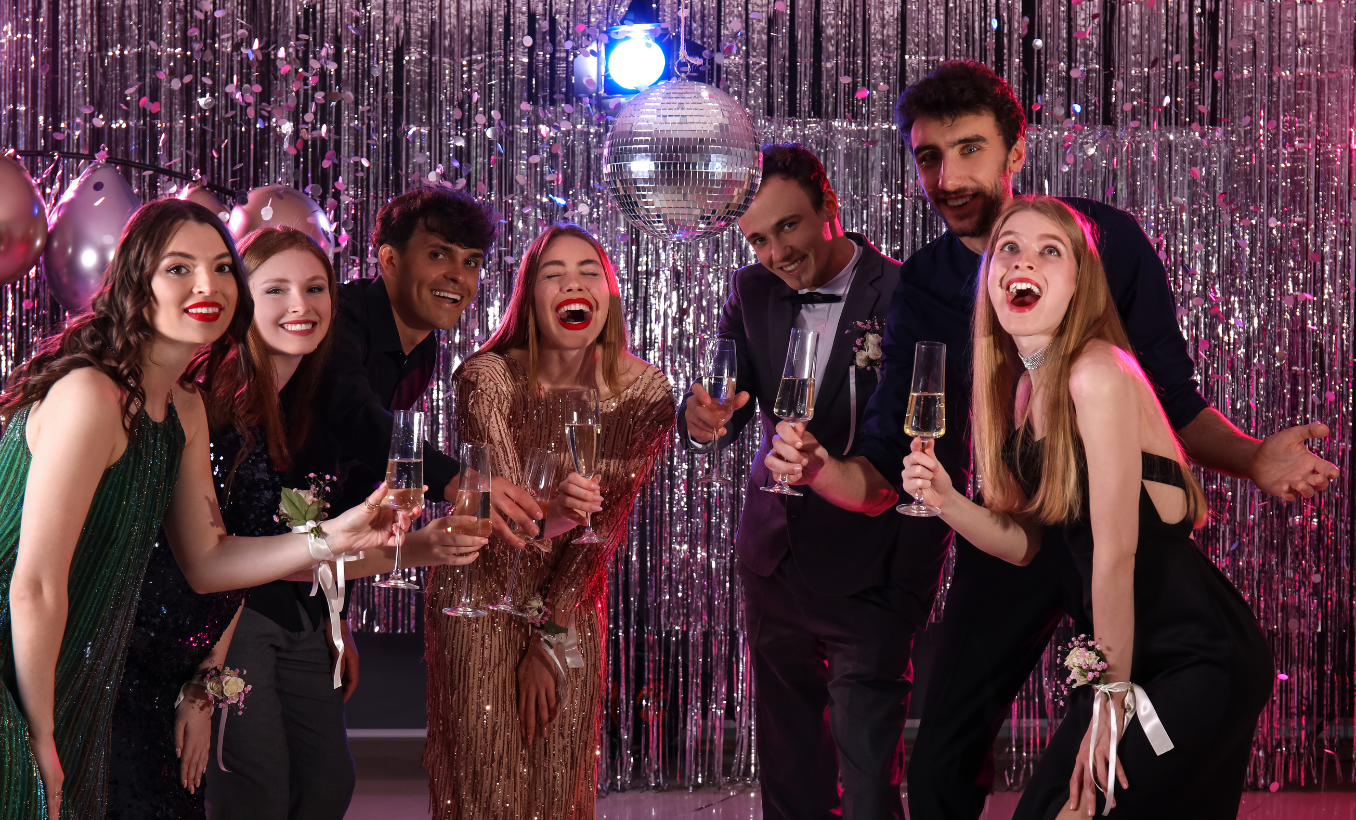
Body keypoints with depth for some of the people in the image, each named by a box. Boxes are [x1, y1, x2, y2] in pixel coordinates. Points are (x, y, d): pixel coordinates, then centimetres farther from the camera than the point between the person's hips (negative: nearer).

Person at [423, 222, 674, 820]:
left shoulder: (644, 392, -12)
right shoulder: (488, 378, -18)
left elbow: (605, 527, -8)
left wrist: (548, 637, -8)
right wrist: (549, 513, -47)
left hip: (572, 603, 2)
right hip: (483, 596, -2)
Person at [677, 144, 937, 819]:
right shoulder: (752, 292, 4)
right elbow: (730, 405, 2)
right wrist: (702, 418, -24)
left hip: (868, 577, -6)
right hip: (775, 559, 6)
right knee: (786, 764, 19)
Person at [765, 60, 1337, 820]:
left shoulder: (1106, 239, -11)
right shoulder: (923, 290, -4)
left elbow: (1174, 400, -6)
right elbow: (887, 475, -5)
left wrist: (1253, 458, -26)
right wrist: (822, 471, -28)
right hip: (1008, 547, 2)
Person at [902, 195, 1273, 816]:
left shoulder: (1098, 374, -19)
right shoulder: (1024, 387, 8)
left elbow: (1115, 553, -19)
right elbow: (1023, 542, 10)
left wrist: (1111, 696, -15)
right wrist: (945, 500, -8)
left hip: (1201, 660, -8)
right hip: (1143, 656, 8)